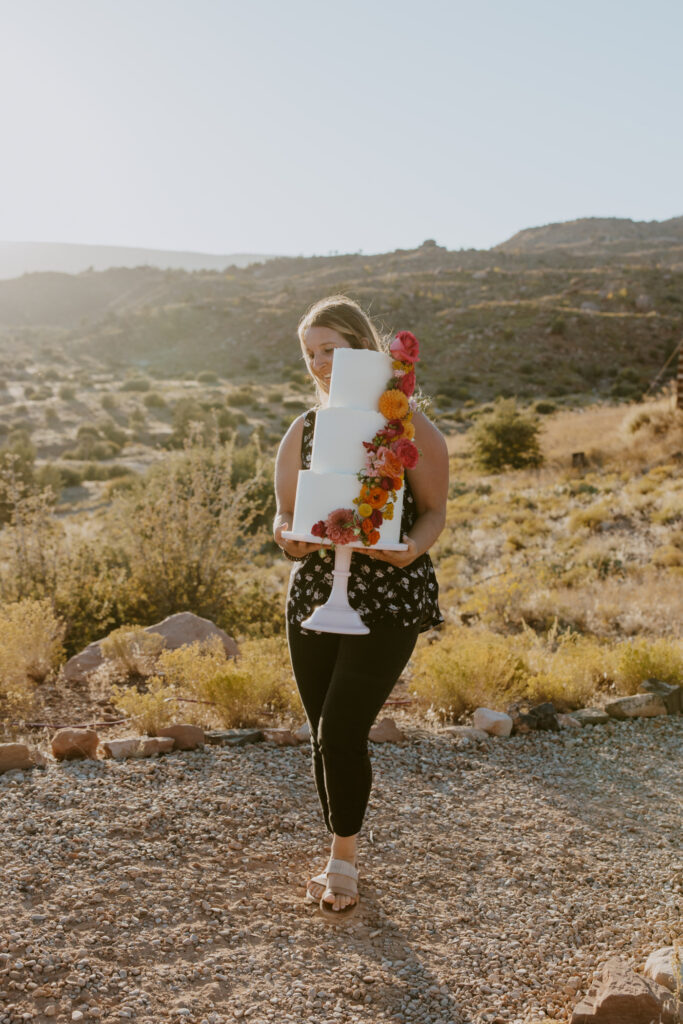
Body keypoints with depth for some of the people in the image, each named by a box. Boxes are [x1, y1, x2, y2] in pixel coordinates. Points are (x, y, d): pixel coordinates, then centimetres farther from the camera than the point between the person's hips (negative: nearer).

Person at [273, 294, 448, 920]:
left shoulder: (407, 427, -3)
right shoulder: (304, 431, 10)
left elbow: (435, 510, -2)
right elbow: (284, 515, 10)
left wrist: (412, 547, -24)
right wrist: (288, 537, -14)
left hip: (388, 597, -4)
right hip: (315, 594, 5)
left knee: (341, 731, -11)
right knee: (325, 736, 8)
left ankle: (343, 863, 13)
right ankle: (342, 865, 28)